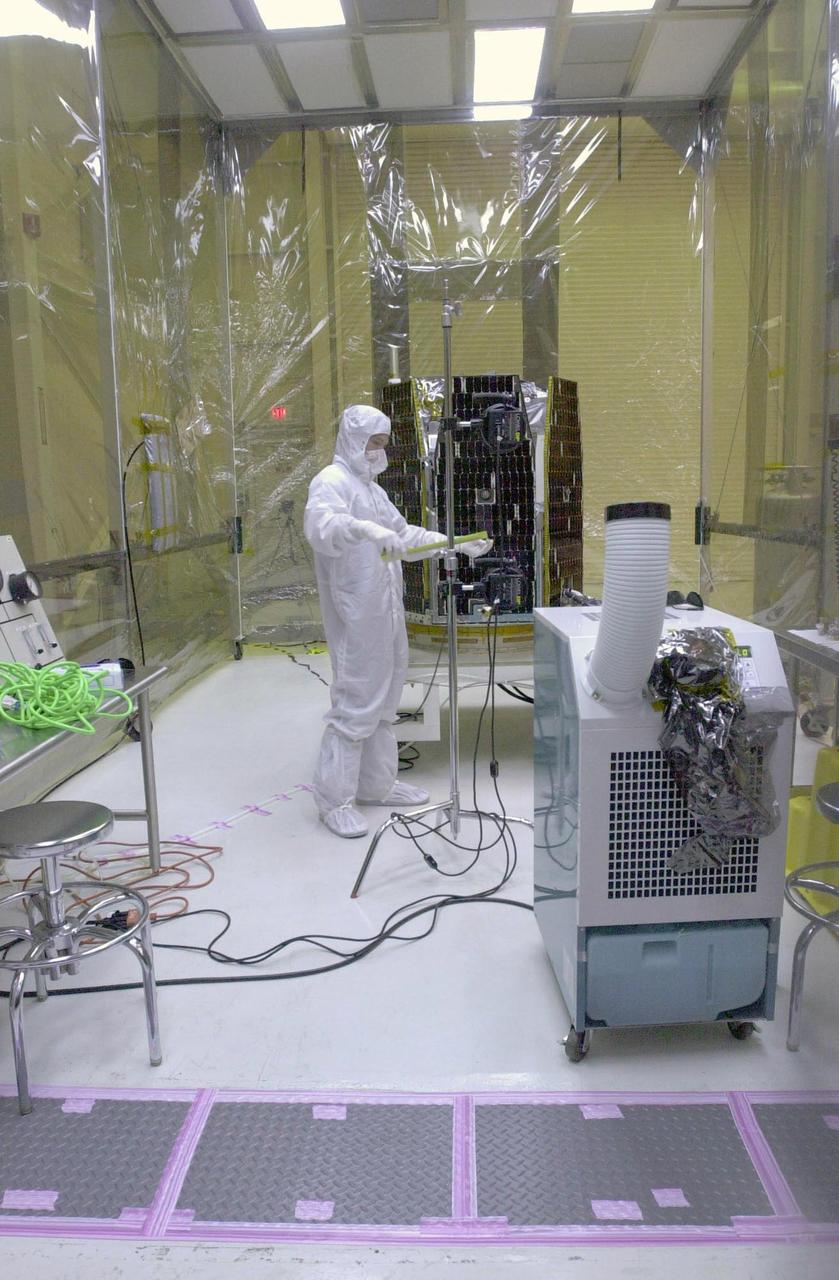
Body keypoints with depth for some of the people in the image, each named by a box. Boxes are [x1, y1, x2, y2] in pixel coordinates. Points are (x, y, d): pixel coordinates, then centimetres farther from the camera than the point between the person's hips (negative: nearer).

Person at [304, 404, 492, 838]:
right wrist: (366, 529, -49)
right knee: (355, 702, -7)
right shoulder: (331, 481, -10)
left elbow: (405, 533, 27)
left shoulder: (371, 488, 20)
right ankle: (334, 799, 4)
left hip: (384, 612, 10)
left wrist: (457, 544, 20)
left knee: (383, 700, 15)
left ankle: (377, 784, 28)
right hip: (355, 615, -10)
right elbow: (320, 524, -32)